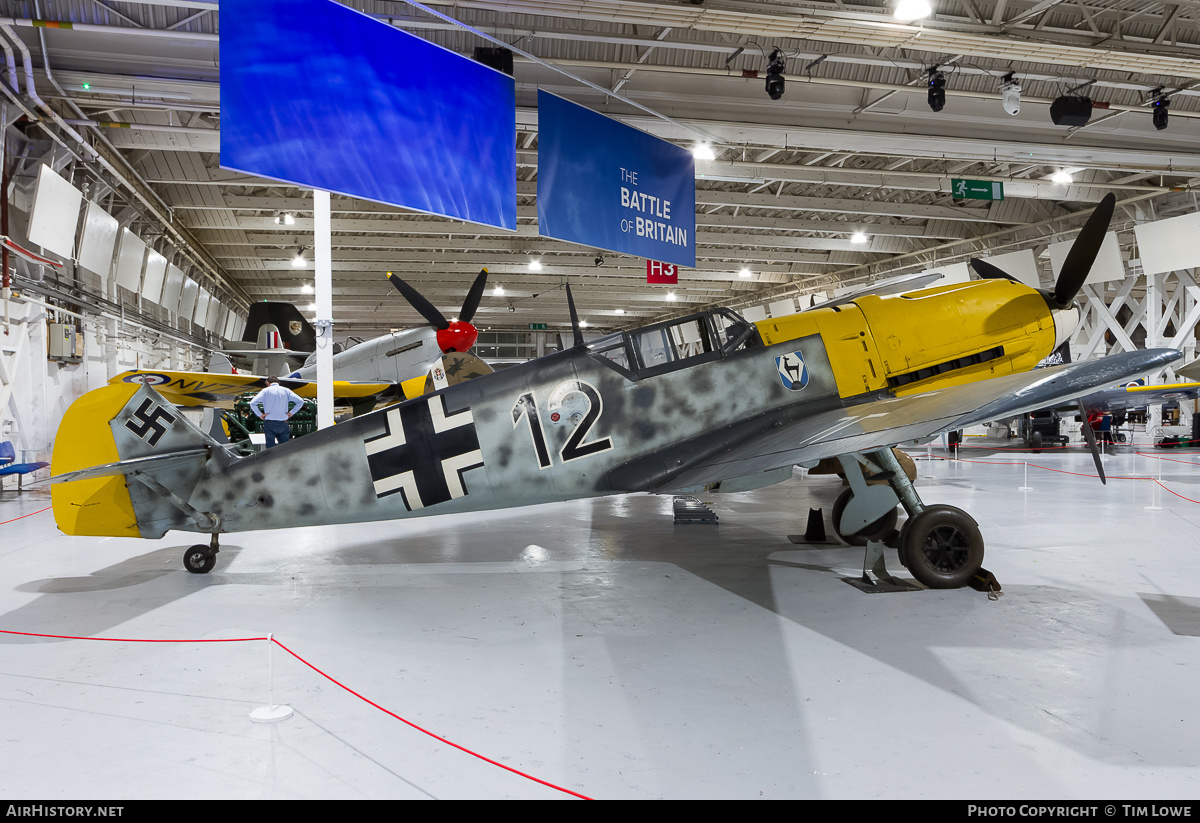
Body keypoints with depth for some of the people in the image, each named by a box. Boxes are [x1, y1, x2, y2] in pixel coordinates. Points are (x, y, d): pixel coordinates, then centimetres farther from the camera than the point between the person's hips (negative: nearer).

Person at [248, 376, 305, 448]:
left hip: (269, 423, -2)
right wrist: (291, 413, 2)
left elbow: (252, 403, -11)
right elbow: (300, 401, 0)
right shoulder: (286, 390, 7)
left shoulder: (266, 391, 1)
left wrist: (259, 414, -3)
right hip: (283, 423, 2)